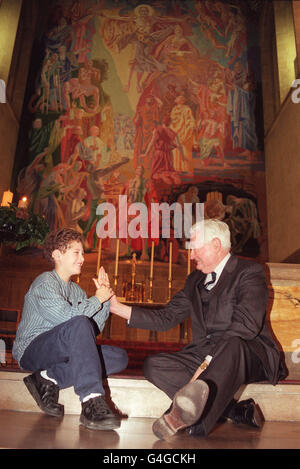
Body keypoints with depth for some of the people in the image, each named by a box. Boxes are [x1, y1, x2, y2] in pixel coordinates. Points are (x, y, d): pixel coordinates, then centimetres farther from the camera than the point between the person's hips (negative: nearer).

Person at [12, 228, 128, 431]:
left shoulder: (76, 290, 16)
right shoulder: (45, 282, -7)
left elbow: (94, 329, 6)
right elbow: (66, 316, -25)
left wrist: (105, 297, -3)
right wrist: (98, 299, -12)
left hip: (62, 353, 8)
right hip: (31, 351, -7)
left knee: (119, 357, -12)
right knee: (79, 324, -35)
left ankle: (49, 378, -16)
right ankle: (92, 403, -39)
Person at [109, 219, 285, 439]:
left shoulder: (250, 272, -5)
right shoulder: (195, 280, 17)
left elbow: (247, 324, -19)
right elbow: (166, 317, 14)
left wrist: (207, 362, -26)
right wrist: (118, 307, 7)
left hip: (251, 355, -6)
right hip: (204, 355, 6)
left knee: (232, 345, -38)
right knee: (154, 365, -16)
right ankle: (236, 411, -22)